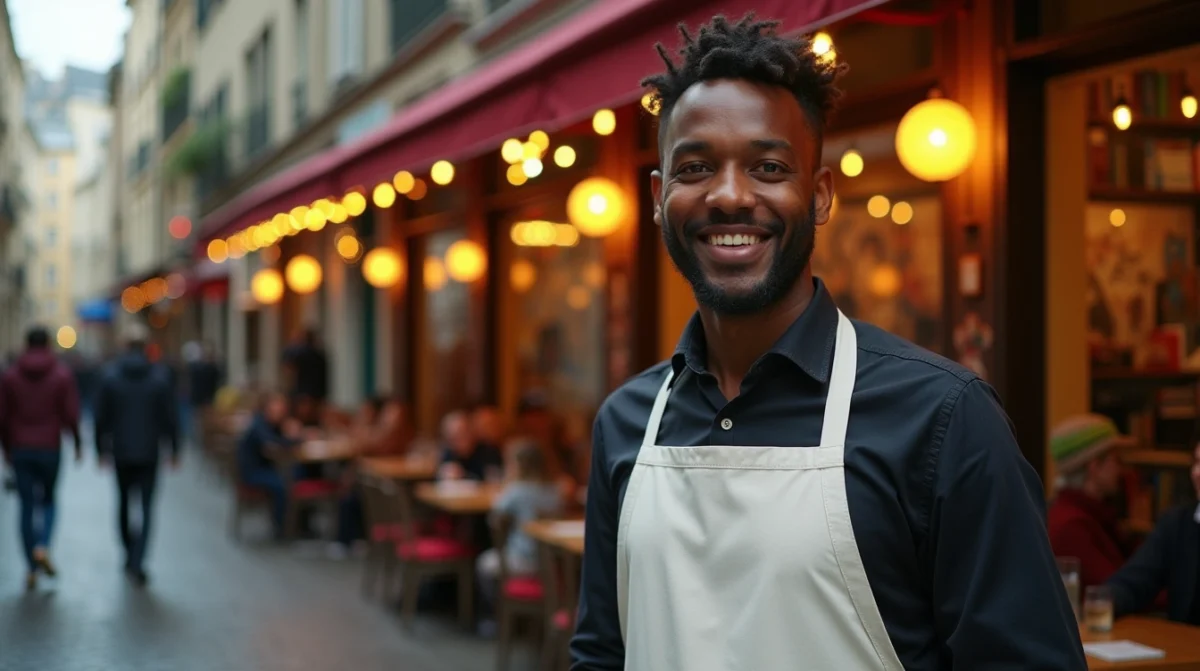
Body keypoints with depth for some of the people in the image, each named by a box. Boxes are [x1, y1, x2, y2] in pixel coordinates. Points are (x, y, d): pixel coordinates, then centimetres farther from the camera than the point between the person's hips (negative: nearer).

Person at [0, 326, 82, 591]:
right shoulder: (62, 375, -4)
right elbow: (71, 414, -8)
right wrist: (77, 444, 5)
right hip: (50, 449, -1)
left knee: (27, 507, 8)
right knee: (48, 501, 17)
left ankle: (32, 568, 7)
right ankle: (43, 547, -8)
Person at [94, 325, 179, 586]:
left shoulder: (110, 376, -5)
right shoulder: (160, 376, -6)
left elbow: (101, 417, -1)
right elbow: (170, 417, -4)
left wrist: (102, 449, 9)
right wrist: (174, 449, 6)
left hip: (121, 451, 1)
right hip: (149, 452, -1)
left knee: (124, 503, 19)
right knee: (146, 507, 0)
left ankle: (130, 553, 29)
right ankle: (137, 561, -11)